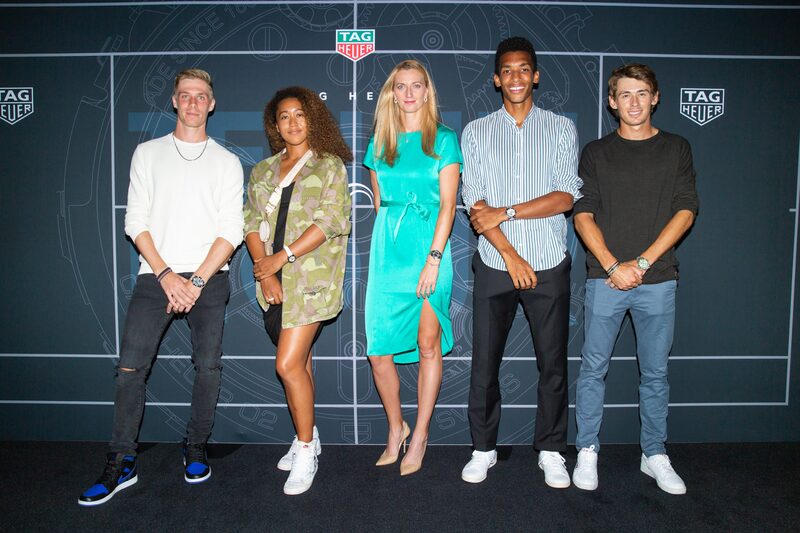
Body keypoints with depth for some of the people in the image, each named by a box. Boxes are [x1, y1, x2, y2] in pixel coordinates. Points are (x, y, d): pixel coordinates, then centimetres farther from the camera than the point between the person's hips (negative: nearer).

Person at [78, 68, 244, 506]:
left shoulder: (227, 162, 8)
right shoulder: (148, 154, 11)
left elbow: (231, 231, 0)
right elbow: (136, 221, 4)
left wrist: (197, 280, -10)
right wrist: (166, 275, -8)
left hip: (209, 279, 0)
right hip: (155, 276, 1)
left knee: (207, 367, 0)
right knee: (130, 367, -5)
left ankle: (196, 450, 18)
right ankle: (121, 465, 5)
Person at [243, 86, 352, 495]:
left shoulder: (329, 165, 2)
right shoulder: (262, 171, 15)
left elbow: (331, 220, -10)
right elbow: (252, 222, 7)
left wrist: (282, 257, -15)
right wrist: (264, 271, -8)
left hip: (311, 278, -5)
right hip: (275, 282, 5)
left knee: (288, 364, -10)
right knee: (298, 361, 13)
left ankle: (306, 450, 5)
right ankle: (307, 437, 28)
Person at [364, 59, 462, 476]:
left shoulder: (443, 140, 2)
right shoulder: (380, 144, 13)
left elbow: (448, 204, -5)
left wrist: (433, 258, -13)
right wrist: (385, 245, 11)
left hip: (429, 245, -3)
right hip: (387, 251, 3)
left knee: (429, 344, 3)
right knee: (378, 351, 0)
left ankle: (420, 435, 19)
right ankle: (395, 429, 23)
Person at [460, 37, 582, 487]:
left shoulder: (561, 128, 7)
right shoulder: (477, 132, 7)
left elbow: (566, 197, -4)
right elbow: (475, 203, -2)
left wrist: (506, 213, -11)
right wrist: (511, 256, -10)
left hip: (550, 265, 0)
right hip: (495, 265, 0)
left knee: (553, 363, 6)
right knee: (485, 362, 5)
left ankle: (552, 451, 23)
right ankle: (484, 449, 21)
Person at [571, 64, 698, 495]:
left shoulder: (676, 149, 10)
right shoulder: (596, 152, 8)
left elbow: (685, 212, 1)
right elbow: (583, 215, 0)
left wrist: (642, 262, -10)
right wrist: (613, 266, -12)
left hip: (658, 280, 1)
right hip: (605, 278, 0)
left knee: (655, 372, 8)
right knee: (593, 369, 4)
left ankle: (655, 455, 22)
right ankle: (587, 451, 17)